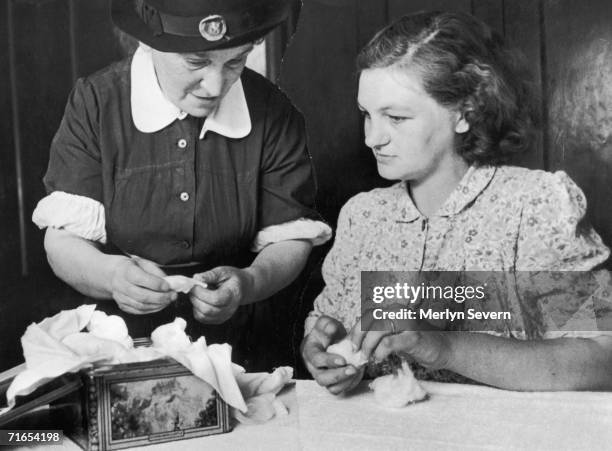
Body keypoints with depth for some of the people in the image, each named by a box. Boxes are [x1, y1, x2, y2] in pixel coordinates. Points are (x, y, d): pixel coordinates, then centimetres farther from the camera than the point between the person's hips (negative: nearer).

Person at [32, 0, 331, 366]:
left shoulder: (274, 114, -5)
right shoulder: (96, 103, -8)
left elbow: (290, 240, -1)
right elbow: (62, 239, -8)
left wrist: (248, 283, -22)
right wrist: (110, 274, -30)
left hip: (229, 346, 1)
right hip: (115, 349, 0)